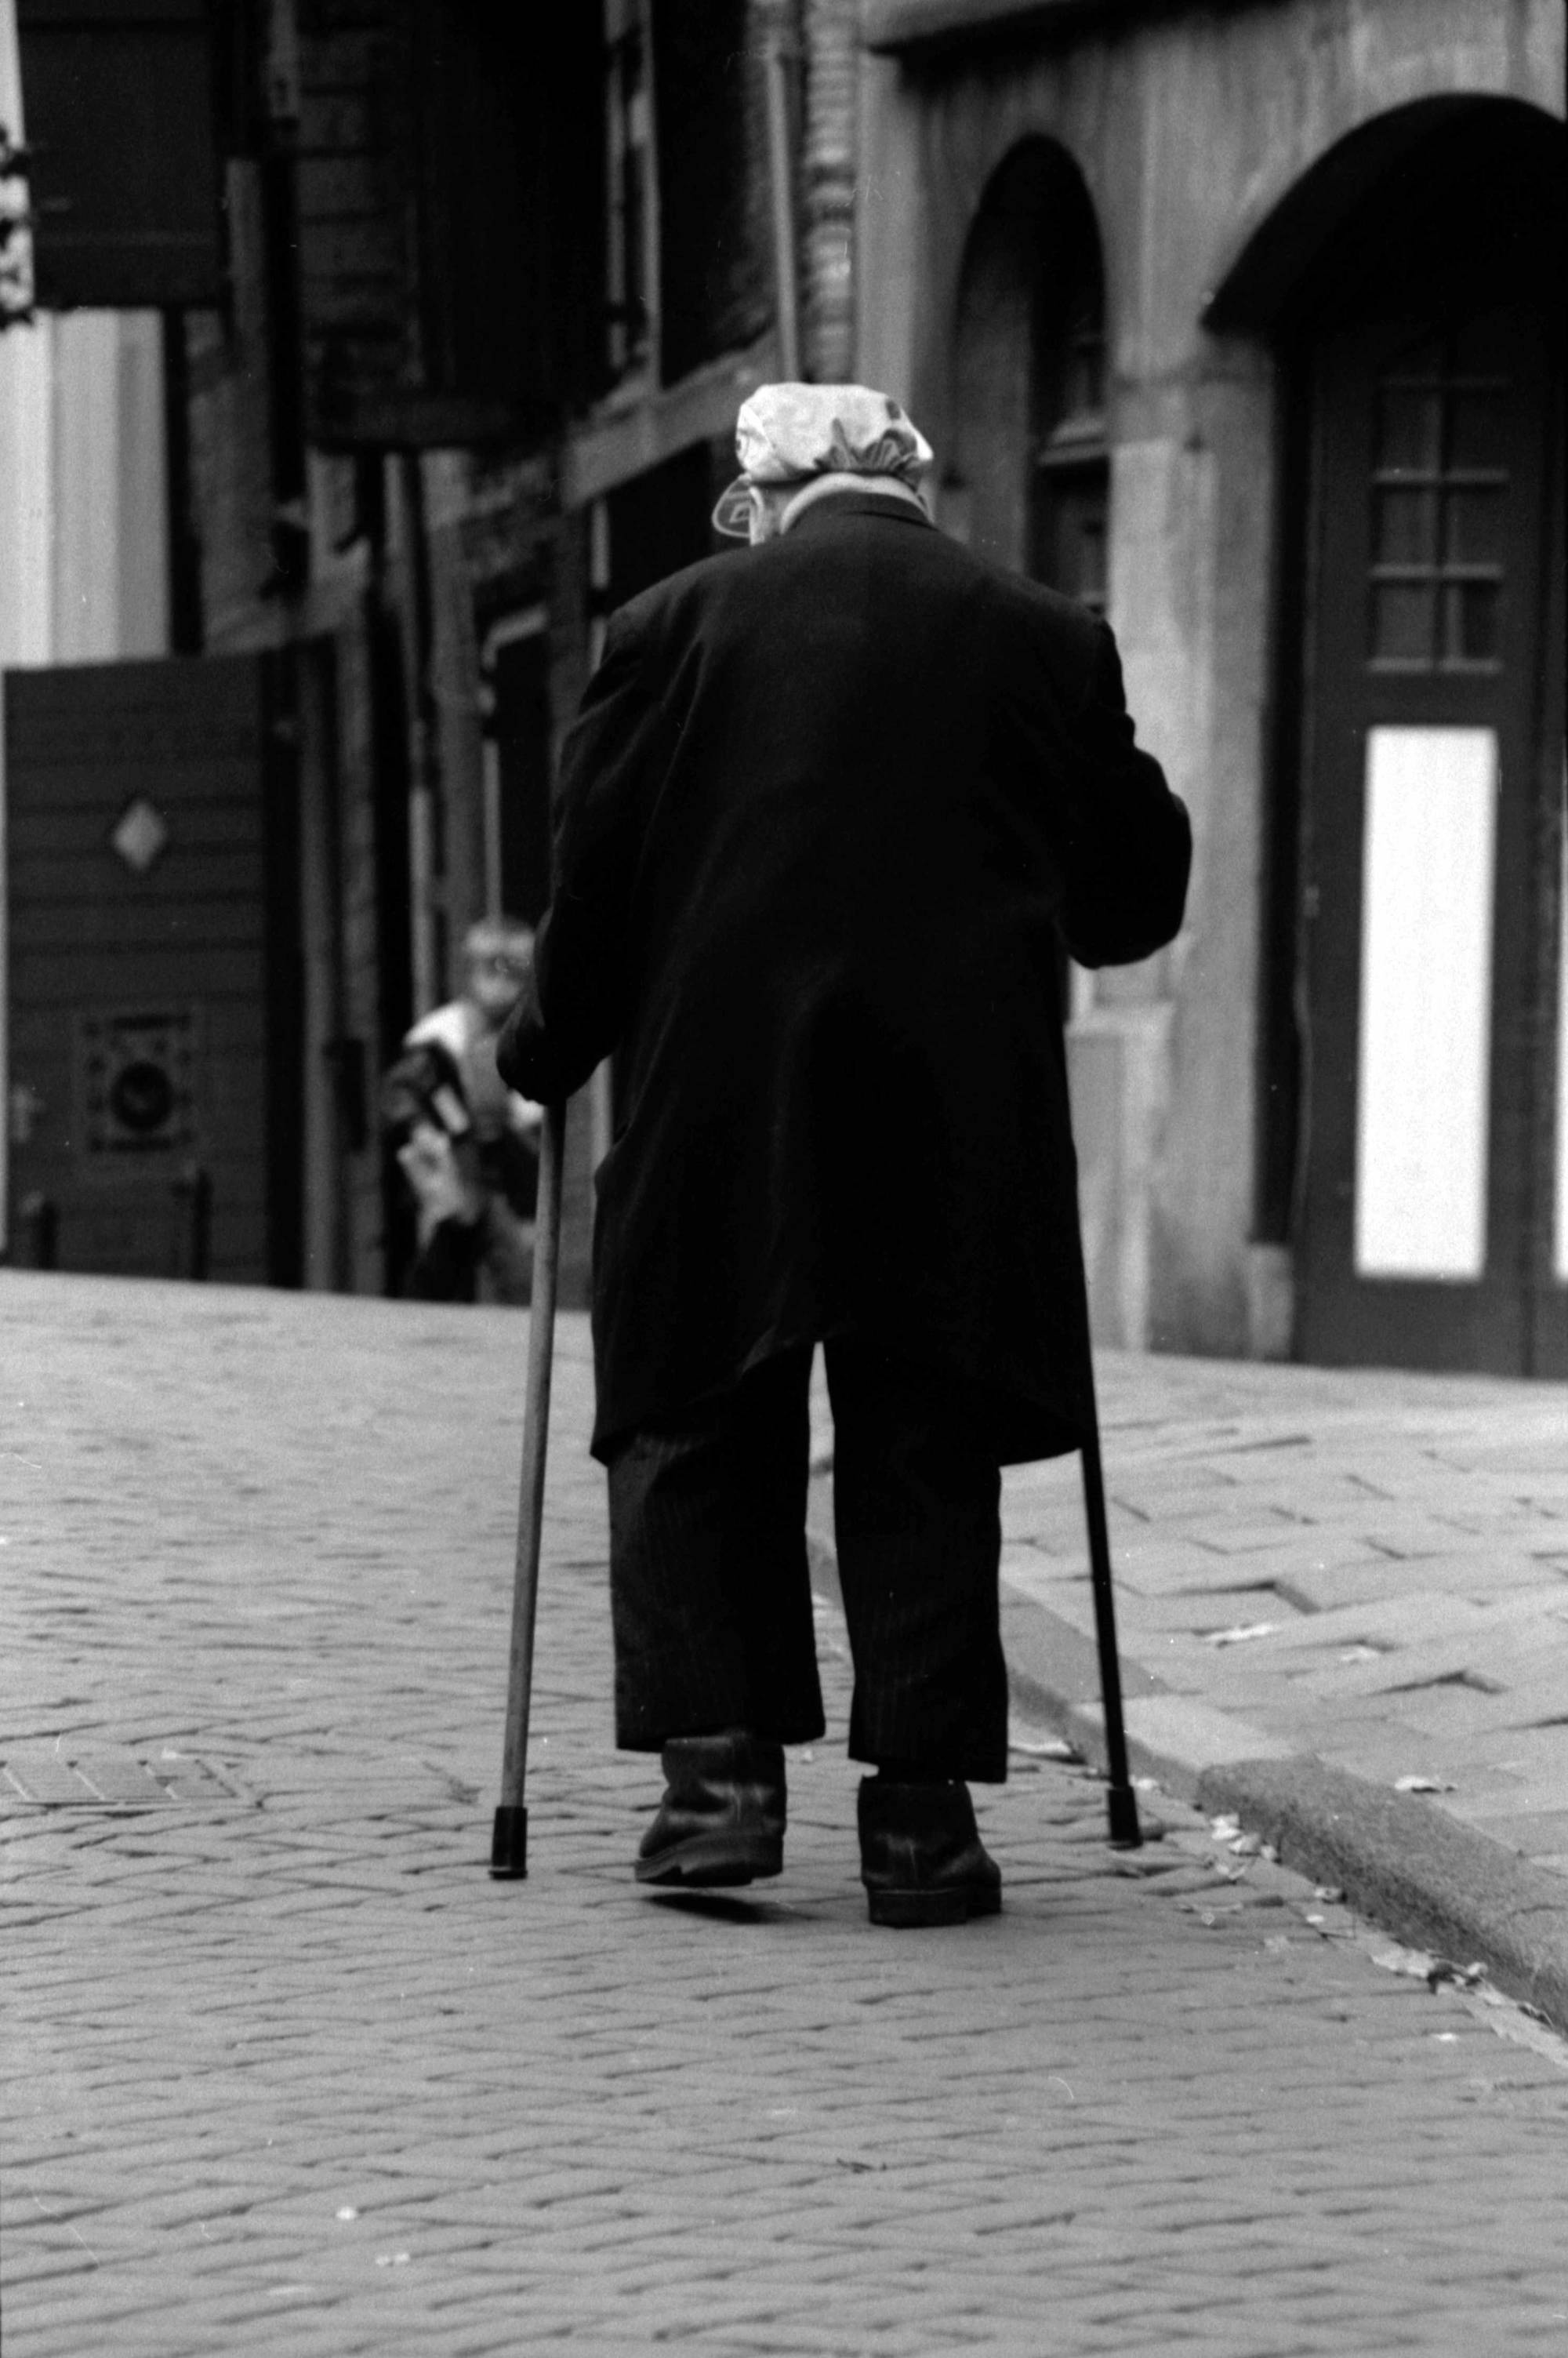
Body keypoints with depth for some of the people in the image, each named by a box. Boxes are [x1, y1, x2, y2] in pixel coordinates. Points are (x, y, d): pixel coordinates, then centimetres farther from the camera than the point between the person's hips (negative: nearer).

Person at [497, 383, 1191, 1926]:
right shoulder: (1044, 643, 6)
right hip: (961, 1113, 1)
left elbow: (594, 872, 0)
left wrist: (547, 1047, 14)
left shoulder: (676, 625, 2)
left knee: (694, 1442, 11)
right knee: (923, 1464, 7)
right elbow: (1139, 889, 11)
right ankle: (922, 1813, 4)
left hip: (714, 1102, -1)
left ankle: (719, 1772, 3)